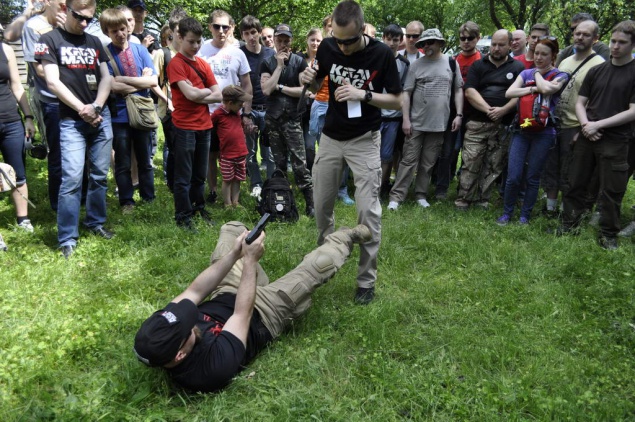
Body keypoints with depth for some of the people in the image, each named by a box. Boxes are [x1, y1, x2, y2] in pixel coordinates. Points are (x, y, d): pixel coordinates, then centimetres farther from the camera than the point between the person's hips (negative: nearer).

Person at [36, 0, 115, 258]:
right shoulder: (50, 40, 1)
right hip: (71, 121, -4)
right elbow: (53, 82, -7)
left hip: (101, 117, 4)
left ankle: (95, 222, 23)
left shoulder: (94, 42, 14)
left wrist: (96, 107, -7)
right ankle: (67, 239, -3)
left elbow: (106, 77, 9)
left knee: (99, 175, 7)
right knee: (71, 179, -10)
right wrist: (82, 109, -10)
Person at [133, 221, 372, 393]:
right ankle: (345, 240, 26)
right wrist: (249, 260, -29)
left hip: (224, 296, 6)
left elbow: (194, 292, -22)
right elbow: (242, 315, -34)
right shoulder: (215, 366, -43)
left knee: (231, 229, 14)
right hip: (264, 312, -5)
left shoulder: (158, 338, -27)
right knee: (321, 263, -11)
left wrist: (234, 254, -28)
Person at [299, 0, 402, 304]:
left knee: (368, 211, -6)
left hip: (364, 140, -3)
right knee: (322, 206, 10)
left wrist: (363, 95, -26)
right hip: (331, 137, 4)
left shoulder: (381, 54, -15)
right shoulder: (327, 47, -7)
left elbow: (398, 101, -11)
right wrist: (308, 80, -16)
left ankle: (366, 281, 6)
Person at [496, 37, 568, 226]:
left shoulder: (560, 76, 1)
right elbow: (509, 93, -4)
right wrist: (533, 89, -14)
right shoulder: (526, 73, 11)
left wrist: (537, 73, -3)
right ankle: (507, 213, 13)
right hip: (521, 130, 2)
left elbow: (546, 89, -21)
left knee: (533, 178, 5)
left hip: (544, 132, -2)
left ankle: (525, 215, 19)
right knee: (513, 176, -4)